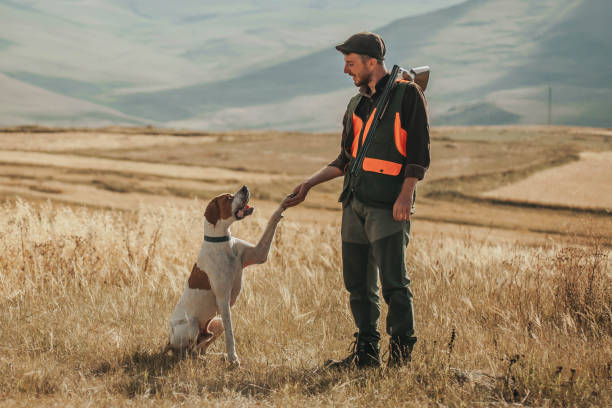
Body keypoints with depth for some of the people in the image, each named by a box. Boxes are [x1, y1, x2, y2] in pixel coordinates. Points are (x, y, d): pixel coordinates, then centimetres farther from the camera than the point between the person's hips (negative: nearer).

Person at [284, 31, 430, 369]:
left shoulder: (407, 94, -2)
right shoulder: (356, 105, 19)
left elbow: (419, 152, -8)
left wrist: (406, 194, -18)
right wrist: (309, 184, 15)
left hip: (388, 205, -7)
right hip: (355, 203, 7)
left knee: (393, 282, -10)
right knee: (358, 283, 7)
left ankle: (401, 351, -1)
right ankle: (366, 351, 14)